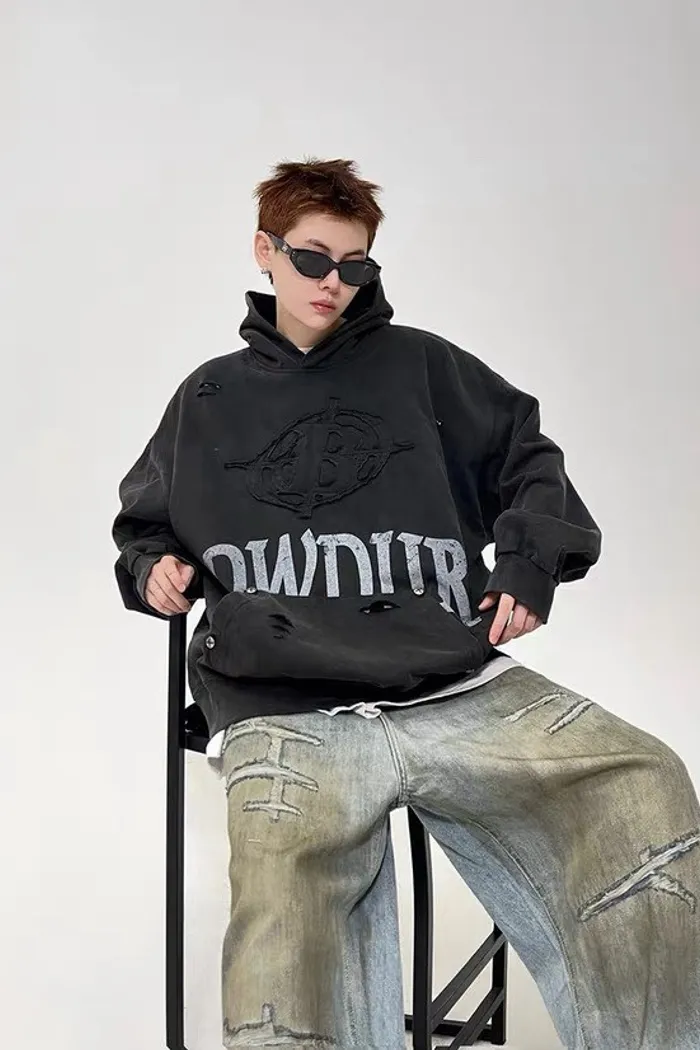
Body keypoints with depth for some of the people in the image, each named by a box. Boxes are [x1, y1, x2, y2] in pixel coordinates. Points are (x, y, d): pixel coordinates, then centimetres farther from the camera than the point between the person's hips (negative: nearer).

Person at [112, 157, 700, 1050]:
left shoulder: (419, 366, 18)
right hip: (282, 711, -1)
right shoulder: (209, 398, 22)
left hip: (460, 686, 1)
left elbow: (528, 460, 25)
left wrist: (531, 562, 9)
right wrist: (153, 570, 13)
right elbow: (144, 524, 34)